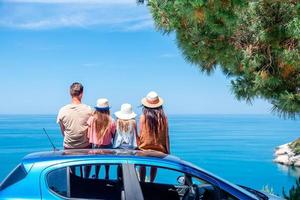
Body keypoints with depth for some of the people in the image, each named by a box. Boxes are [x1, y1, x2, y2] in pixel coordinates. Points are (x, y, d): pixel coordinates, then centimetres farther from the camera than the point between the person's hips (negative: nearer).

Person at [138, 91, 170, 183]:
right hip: (158, 146, 2)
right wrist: (167, 149, 6)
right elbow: (166, 135, -4)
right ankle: (151, 182, 28)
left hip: (145, 145, -1)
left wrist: (138, 144, 3)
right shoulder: (163, 117, -10)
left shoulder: (143, 117, -15)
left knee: (143, 165, 16)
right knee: (154, 165, 18)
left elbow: (141, 133, -10)